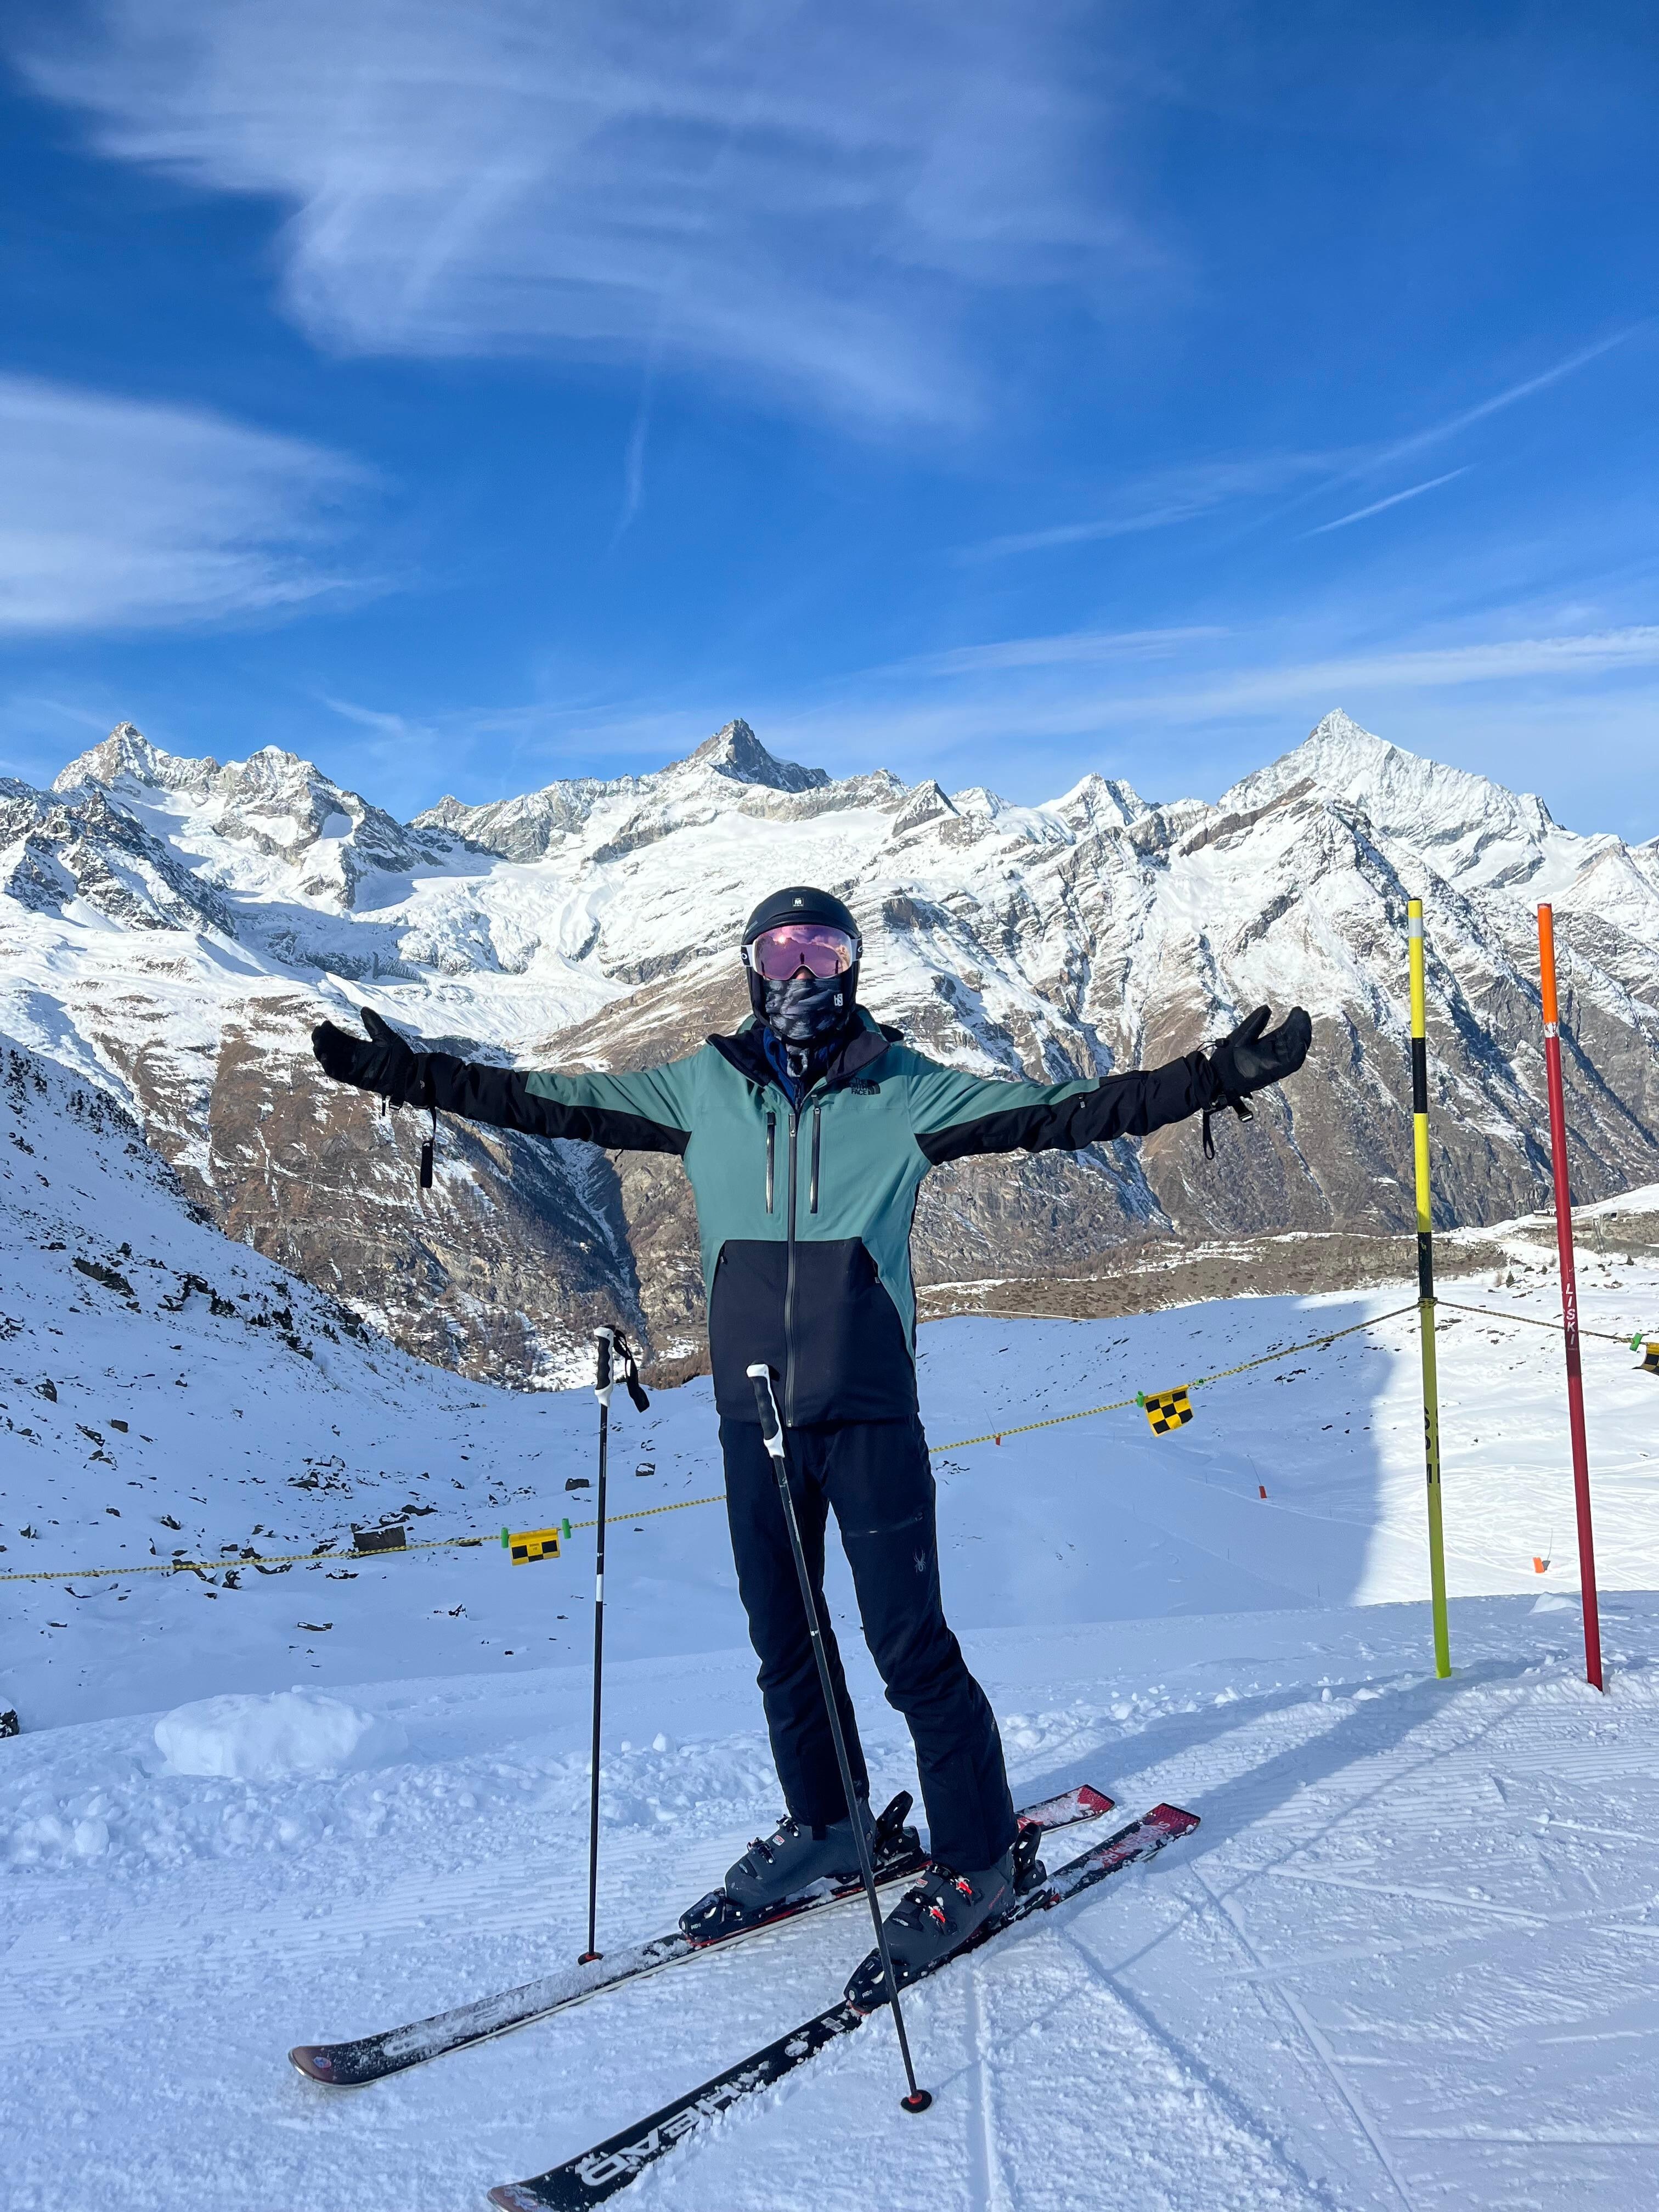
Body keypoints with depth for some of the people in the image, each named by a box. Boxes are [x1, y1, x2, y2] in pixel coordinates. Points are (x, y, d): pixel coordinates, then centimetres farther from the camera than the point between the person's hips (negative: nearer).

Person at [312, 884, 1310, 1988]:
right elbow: (552, 1100, 11)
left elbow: (1066, 1110, -4)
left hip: (869, 1411, -3)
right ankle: (825, 1823, 35)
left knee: (909, 1642, -3)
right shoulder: (700, 1089, 6)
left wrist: (1216, 1075, -12)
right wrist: (405, 1072, 9)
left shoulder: (909, 1093, -1)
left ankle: (978, 1857, 14)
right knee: (784, 1638, 15)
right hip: (753, 1411, 4)